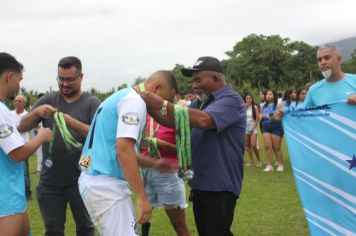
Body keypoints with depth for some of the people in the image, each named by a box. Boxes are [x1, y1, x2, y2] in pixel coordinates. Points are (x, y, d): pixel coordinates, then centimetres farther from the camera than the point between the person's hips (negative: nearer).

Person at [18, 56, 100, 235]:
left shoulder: (91, 103, -3)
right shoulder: (48, 100, 6)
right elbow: (22, 128, 2)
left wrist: (71, 122, -27)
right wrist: (37, 112, -18)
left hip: (80, 179, -2)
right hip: (50, 180, 3)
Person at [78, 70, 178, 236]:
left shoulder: (121, 96, 19)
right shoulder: (135, 101, -11)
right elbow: (123, 150, -22)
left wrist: (153, 163, 28)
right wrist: (142, 196, -22)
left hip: (93, 180, 10)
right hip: (106, 185, -10)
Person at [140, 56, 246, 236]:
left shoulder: (231, 100, -13)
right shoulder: (200, 103, 13)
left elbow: (204, 121, -30)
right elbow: (173, 122, 8)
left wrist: (163, 104, -31)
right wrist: (149, 107, -9)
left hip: (219, 187, -8)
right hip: (200, 184, 8)